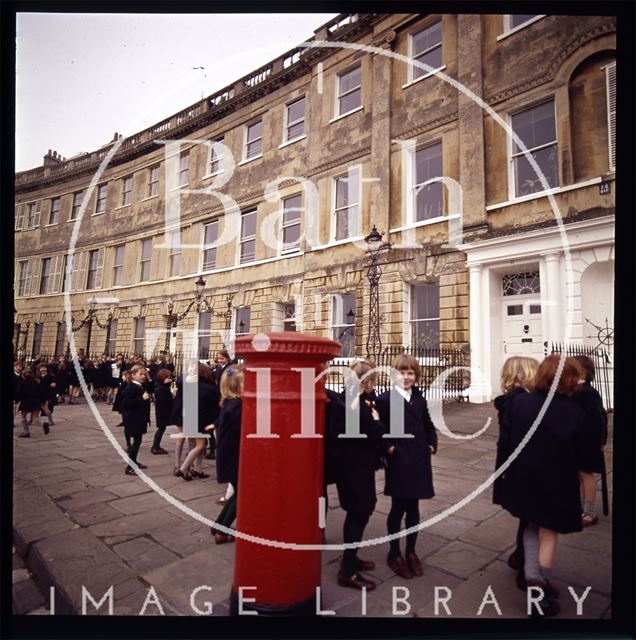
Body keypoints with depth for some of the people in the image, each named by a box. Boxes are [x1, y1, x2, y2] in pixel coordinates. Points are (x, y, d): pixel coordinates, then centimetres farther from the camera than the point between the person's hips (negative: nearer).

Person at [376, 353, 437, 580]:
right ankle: (394, 554, 26)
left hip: (419, 461, 5)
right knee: (398, 508, 8)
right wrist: (388, 447, -21)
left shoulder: (419, 399, 9)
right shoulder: (385, 399, -11)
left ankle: (411, 551, 32)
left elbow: (428, 426, 17)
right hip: (398, 462, -5)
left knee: (413, 507, 15)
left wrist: (431, 445, 4)